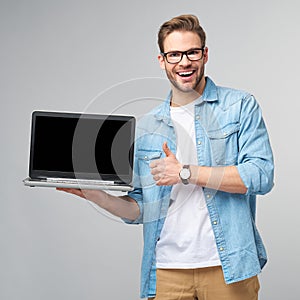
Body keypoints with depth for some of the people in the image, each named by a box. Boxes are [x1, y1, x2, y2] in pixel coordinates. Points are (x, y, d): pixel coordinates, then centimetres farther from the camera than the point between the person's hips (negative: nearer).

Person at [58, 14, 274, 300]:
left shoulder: (240, 106, 2)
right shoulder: (146, 127, 12)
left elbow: (261, 174, -11)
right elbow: (139, 209, 13)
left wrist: (186, 173, -12)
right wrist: (97, 195, -5)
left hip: (227, 266, -3)